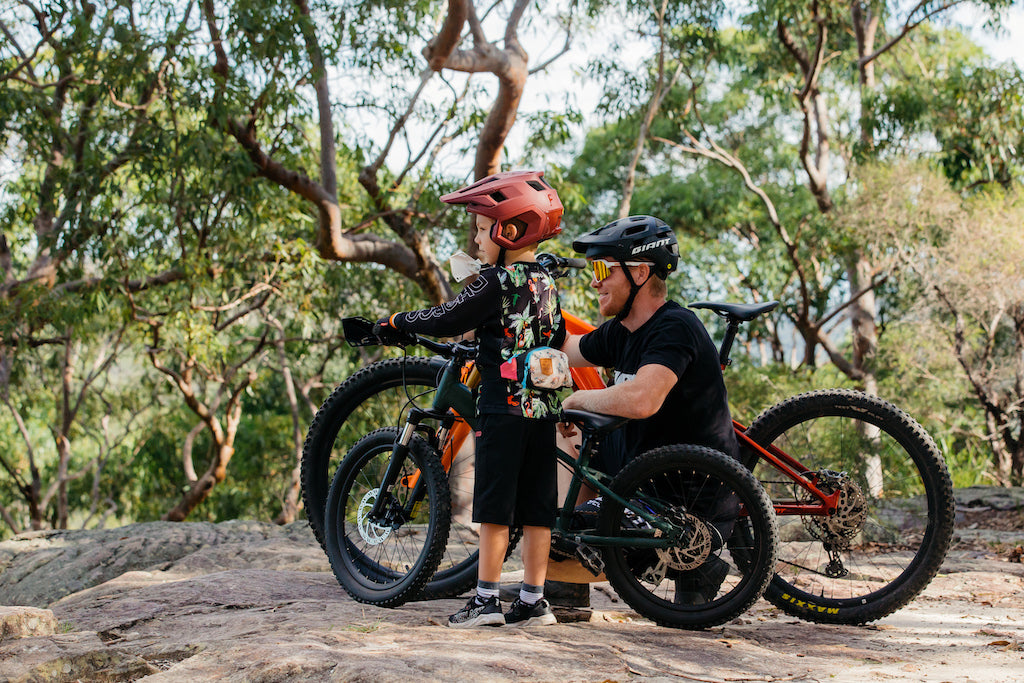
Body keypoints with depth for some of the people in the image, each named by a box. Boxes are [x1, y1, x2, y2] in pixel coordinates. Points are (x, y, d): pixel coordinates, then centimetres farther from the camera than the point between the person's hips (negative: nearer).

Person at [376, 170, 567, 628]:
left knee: (495, 508, -2)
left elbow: (447, 321, -9)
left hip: (503, 407, -7)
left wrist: (396, 322, 4)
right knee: (535, 508, 7)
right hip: (543, 409, 7)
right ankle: (533, 601, 9)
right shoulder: (546, 283, 12)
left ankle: (486, 599, 0)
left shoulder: (496, 282, -10)